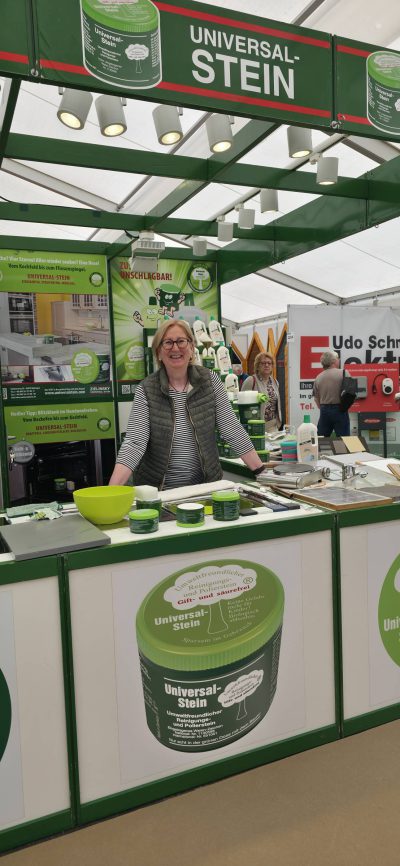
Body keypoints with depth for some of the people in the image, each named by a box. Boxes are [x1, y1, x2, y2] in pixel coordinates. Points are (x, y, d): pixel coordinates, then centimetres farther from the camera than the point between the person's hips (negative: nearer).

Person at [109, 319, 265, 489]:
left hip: (206, 484, 1)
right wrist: (112, 491, -27)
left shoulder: (210, 380, -2)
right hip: (156, 488, -1)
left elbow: (232, 430, -2)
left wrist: (261, 472, -7)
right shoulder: (146, 390, -7)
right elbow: (134, 443, -14)